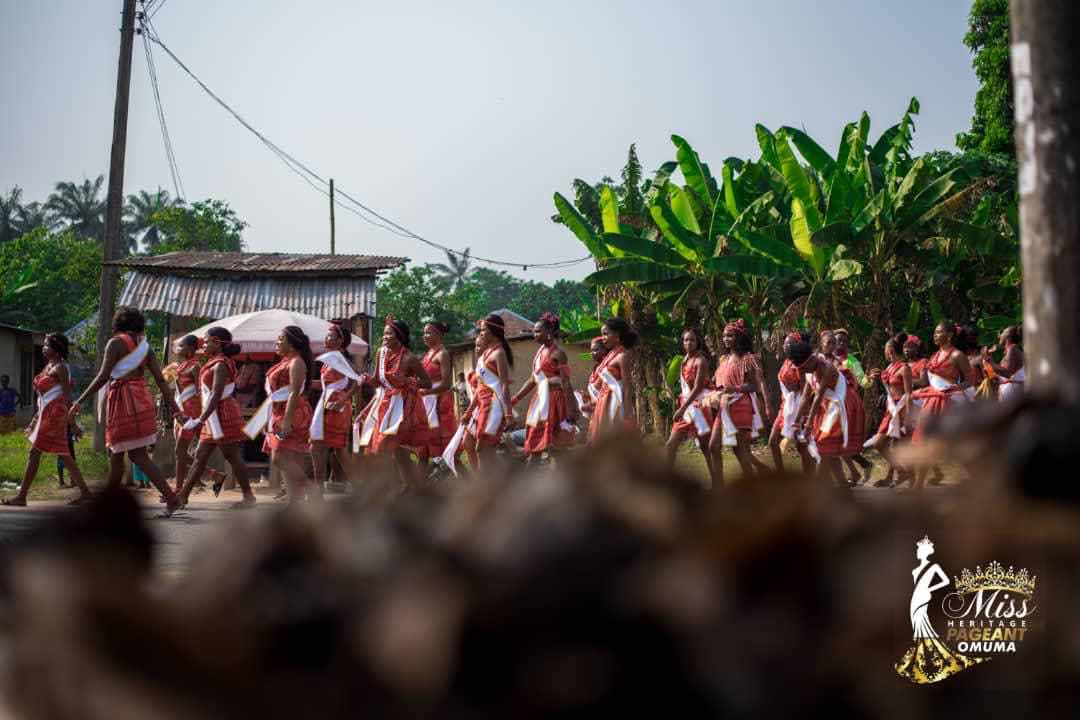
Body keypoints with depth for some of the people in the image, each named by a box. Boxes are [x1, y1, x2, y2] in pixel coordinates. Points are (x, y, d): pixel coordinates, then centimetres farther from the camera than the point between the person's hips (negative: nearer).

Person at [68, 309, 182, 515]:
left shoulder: (116, 342, -5)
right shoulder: (144, 345, 14)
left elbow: (103, 376, -14)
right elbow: (160, 379, 8)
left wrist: (79, 401, -11)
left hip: (125, 400, -7)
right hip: (141, 396, 7)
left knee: (138, 455, -2)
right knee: (114, 453, 12)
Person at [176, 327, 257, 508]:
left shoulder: (220, 365, -14)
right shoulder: (215, 363, 15)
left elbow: (216, 396, -22)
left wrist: (200, 419, -26)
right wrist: (202, 419, 18)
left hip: (222, 415, -10)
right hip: (214, 417, 10)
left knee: (232, 456, -5)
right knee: (200, 456, 9)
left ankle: (248, 497, 0)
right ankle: (183, 495, 12)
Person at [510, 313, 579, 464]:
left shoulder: (557, 353, -11)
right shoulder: (540, 352, 13)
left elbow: (566, 383, -15)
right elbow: (532, 380, 18)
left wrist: (571, 410, -19)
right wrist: (514, 399, 15)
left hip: (553, 399, -8)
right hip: (539, 399, 8)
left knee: (554, 447, -6)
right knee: (534, 448, 8)